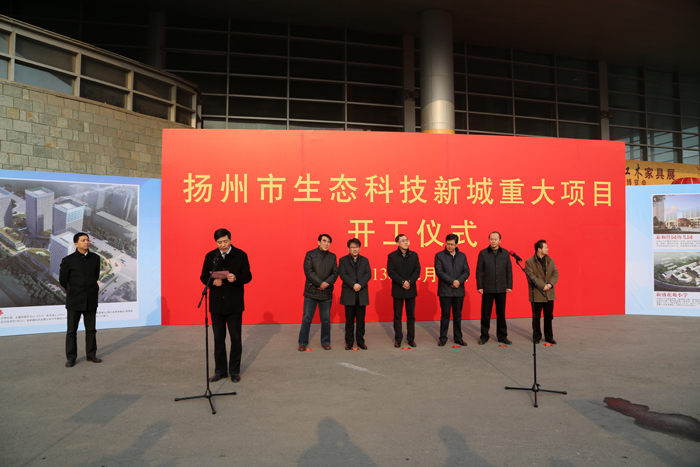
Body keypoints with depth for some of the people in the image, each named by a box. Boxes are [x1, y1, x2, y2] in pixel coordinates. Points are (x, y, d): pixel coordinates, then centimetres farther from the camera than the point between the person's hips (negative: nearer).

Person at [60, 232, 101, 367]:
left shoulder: (95, 258, 3)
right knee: (72, 330, 4)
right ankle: (71, 357, 15)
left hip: (91, 300, 2)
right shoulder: (68, 260, -5)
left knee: (91, 329, 9)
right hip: (74, 300, -2)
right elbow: (63, 280, 7)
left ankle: (91, 354, 20)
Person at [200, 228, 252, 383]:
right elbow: (203, 277, 6)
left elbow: (248, 276, -3)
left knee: (235, 338, 5)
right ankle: (220, 370, 23)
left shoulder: (240, 255, -2)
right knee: (218, 338, 10)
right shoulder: (210, 256, 5)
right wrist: (213, 281, -15)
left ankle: (234, 371, 18)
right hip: (216, 304, 2)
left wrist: (236, 278, -23)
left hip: (234, 304, -2)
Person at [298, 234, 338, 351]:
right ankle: (303, 343, 11)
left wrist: (326, 284, -12)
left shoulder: (332, 257, 10)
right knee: (307, 318, 2)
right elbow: (308, 271, -9)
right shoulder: (310, 254, 0)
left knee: (326, 319, 8)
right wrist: (320, 283, -15)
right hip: (311, 292, -3)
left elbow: (335, 273, 4)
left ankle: (325, 342, 21)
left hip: (326, 293, 3)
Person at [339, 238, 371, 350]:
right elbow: (343, 275, -6)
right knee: (349, 320, 4)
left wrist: (360, 284, -14)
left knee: (361, 319, 5)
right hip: (348, 294, -2)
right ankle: (349, 342, 13)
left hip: (362, 294, 2)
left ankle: (360, 341, 15)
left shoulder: (365, 260, 12)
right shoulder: (343, 260, 6)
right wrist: (353, 285, -17)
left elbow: (368, 274, 2)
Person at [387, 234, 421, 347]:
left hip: (411, 290, 2)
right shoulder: (392, 256, -1)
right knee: (397, 316, 4)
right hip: (397, 290, -2)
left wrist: (409, 282, -14)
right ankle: (398, 339, 13)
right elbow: (391, 272, -8)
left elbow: (417, 270, 0)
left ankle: (411, 338, 17)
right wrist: (402, 282, -16)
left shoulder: (414, 255, 6)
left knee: (411, 315, 7)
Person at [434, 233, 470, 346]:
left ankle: (458, 338, 20)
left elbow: (466, 272, 6)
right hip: (445, 291, -3)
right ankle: (443, 338, 13)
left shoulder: (462, 256, 10)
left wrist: (459, 281, -11)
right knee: (445, 315, 3)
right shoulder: (439, 255, -1)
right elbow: (439, 272, -9)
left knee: (458, 315, 10)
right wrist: (452, 281, -15)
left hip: (459, 290, 3)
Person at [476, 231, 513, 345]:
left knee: (501, 313, 9)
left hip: (501, 289, 2)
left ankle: (502, 336, 21)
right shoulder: (483, 253, -2)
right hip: (487, 289, -2)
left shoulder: (505, 253, 4)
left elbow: (509, 271, 6)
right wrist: (479, 287, -6)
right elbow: (479, 271, -1)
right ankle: (484, 336, 16)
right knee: (485, 313, 5)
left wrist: (509, 286, 1)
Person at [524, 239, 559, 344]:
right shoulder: (529, 262, -7)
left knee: (549, 316, 11)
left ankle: (549, 337, 22)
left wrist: (550, 284, -12)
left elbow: (555, 274, 5)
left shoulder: (550, 260, 9)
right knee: (536, 317, 6)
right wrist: (543, 286, -19)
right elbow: (531, 276, -14)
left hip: (549, 294, 4)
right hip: (537, 294, -4)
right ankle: (536, 337, 18)